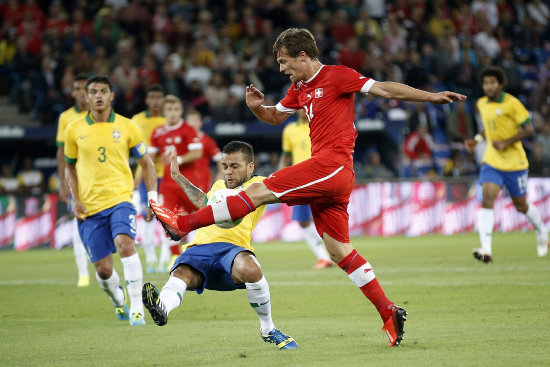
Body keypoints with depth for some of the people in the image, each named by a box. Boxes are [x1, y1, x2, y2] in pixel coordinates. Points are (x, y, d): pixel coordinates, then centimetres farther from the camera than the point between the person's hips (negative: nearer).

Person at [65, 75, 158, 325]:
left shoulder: (127, 127, 3)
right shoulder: (75, 131, 6)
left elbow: (146, 163, 10)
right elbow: (70, 166, 19)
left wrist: (153, 197, 0)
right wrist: (76, 199, 6)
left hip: (120, 199, -2)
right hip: (90, 207, 2)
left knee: (125, 243, -30)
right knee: (103, 270, 1)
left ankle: (137, 307, -24)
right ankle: (117, 299, 36)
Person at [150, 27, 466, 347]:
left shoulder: (337, 76, -4)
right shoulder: (300, 88, 21)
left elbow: (384, 89, -6)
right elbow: (276, 116, 32)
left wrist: (431, 96, -11)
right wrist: (257, 107, 10)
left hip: (332, 166, -10)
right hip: (330, 176, 10)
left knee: (259, 192, -12)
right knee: (339, 251, 7)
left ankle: (183, 224, -10)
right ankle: (390, 313, 8)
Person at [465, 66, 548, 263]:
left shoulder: (511, 103, -13)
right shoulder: (482, 104, 6)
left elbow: (528, 129, -13)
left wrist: (505, 143, -21)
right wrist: (477, 139, 6)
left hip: (514, 163, -4)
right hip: (491, 162, 4)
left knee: (521, 206, 9)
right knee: (487, 199, -17)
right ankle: (486, 250, -26)